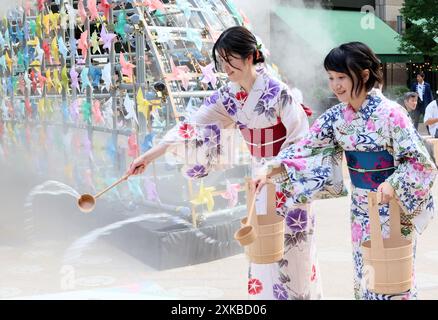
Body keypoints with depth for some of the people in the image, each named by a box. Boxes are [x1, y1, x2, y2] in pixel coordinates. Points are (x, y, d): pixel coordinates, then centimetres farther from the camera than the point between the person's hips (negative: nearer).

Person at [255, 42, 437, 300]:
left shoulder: (390, 113, -17)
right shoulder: (336, 116, 0)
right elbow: (305, 148, 1)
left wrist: (393, 184, -34)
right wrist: (270, 171, -10)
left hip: (394, 207, -5)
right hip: (361, 208, 5)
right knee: (365, 275, 14)